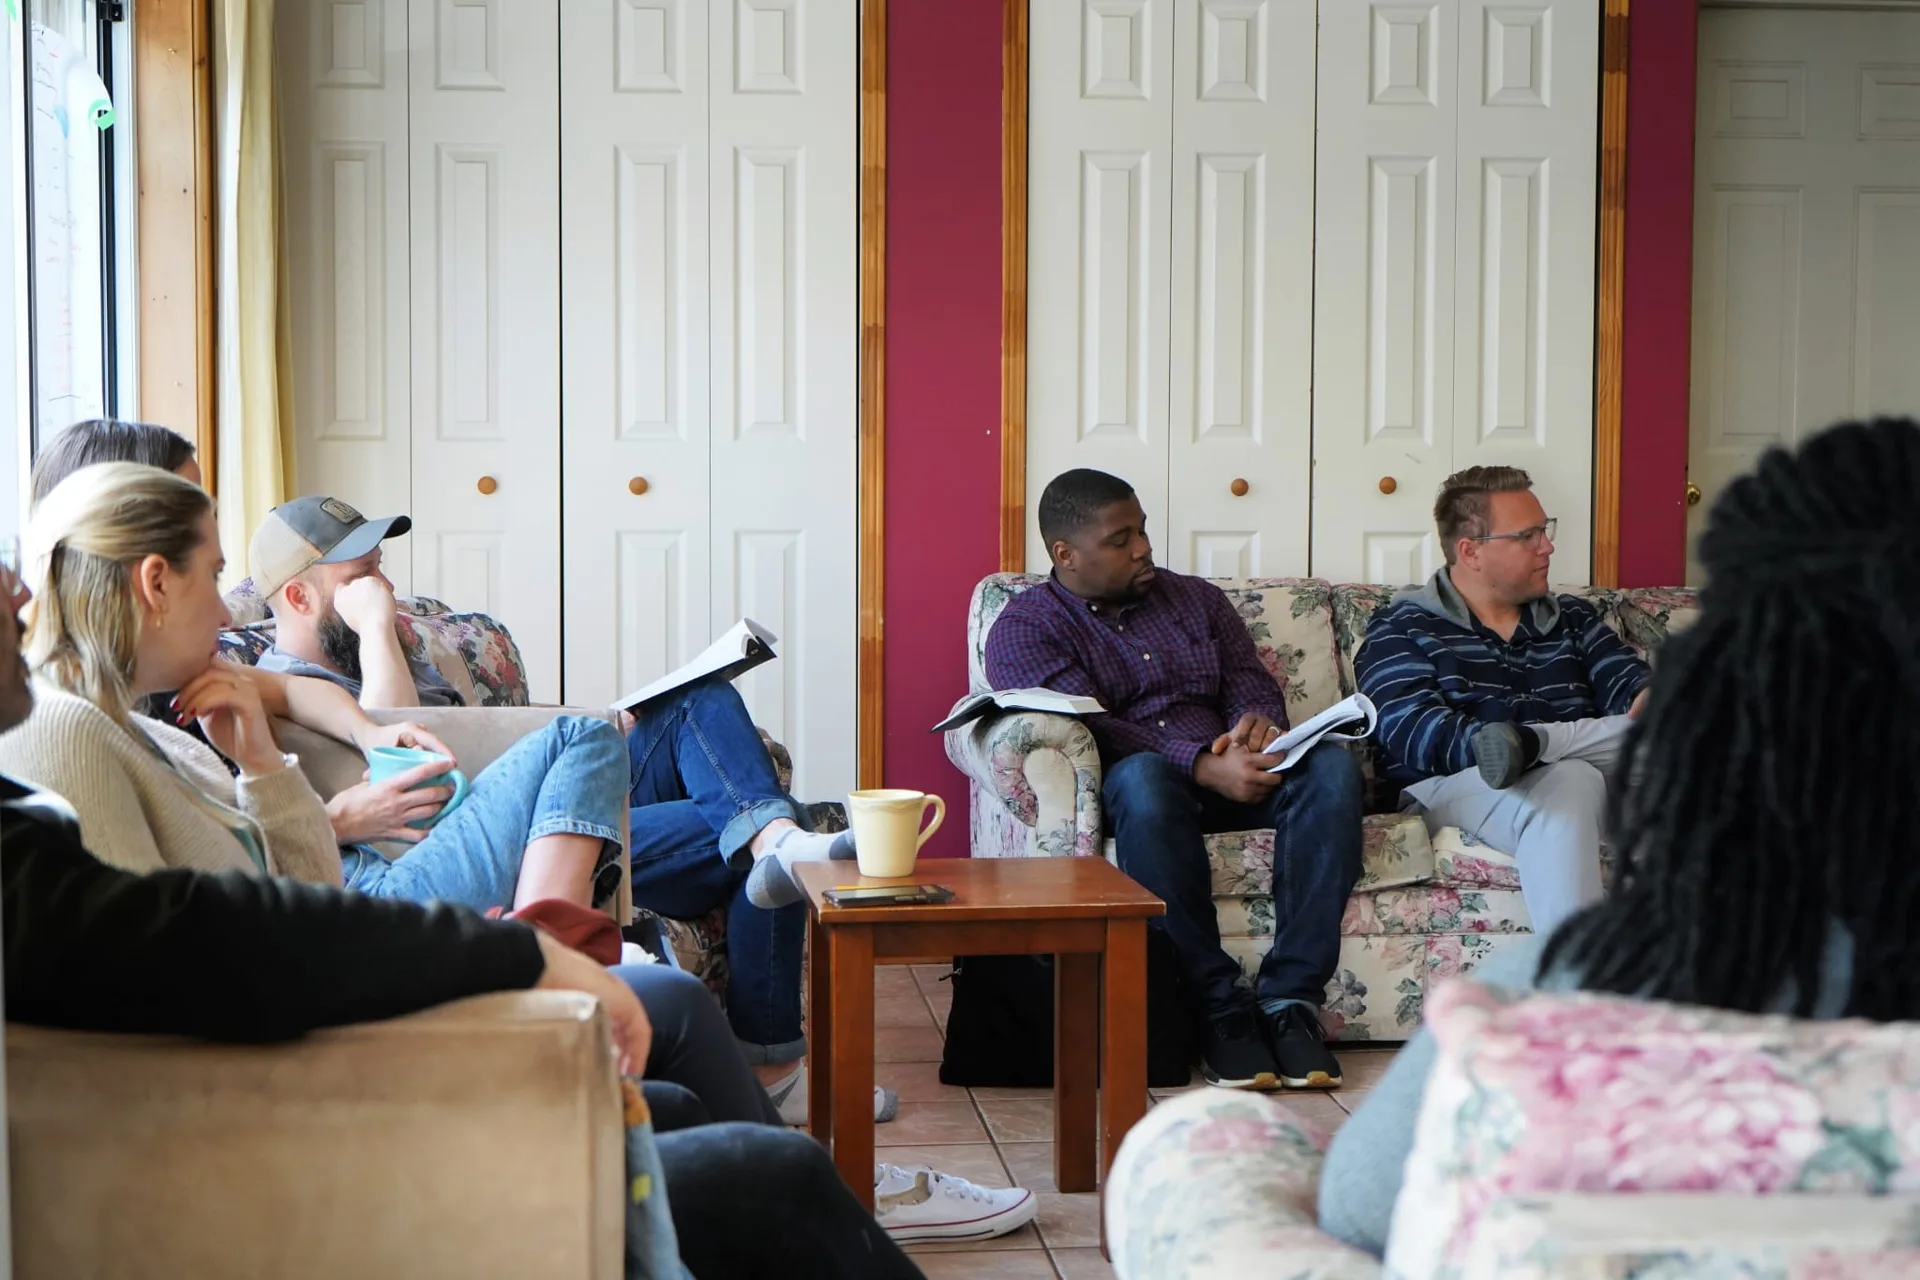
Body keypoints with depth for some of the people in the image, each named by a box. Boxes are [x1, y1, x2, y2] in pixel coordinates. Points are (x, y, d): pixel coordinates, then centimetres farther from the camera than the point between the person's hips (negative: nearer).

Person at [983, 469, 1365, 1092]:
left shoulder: (1197, 600, 22)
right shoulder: (1024, 630, 4)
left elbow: (1253, 684, 16)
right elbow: (1088, 730, -11)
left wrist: (1257, 722, -12)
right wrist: (1204, 766, -25)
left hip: (1232, 778, 4)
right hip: (1132, 789, -4)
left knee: (1331, 764, -26)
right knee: (1142, 777, -40)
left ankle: (1290, 996, -30)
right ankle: (1220, 1008, -33)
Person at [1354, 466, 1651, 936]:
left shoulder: (1572, 619, 27)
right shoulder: (1400, 630, 9)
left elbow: (1624, 679, 9)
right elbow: (1416, 736, -8)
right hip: (1460, 784, -4)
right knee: (1566, 782, -38)